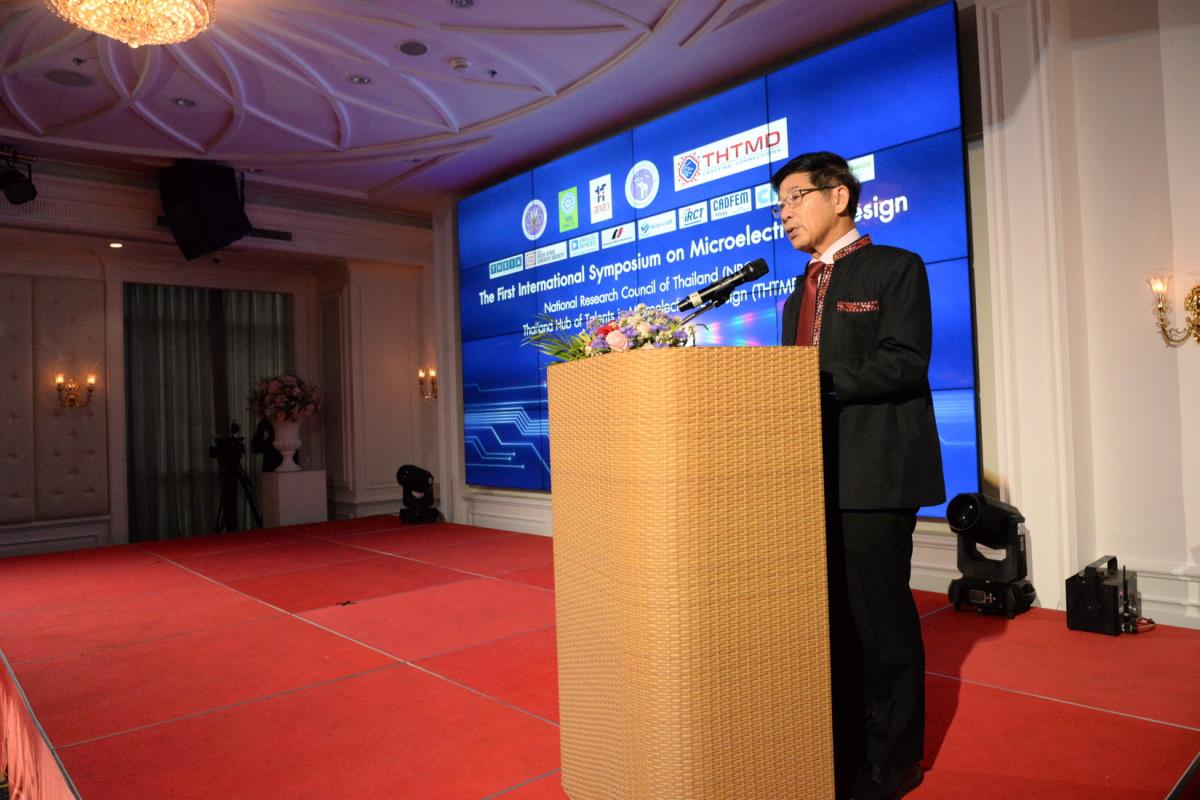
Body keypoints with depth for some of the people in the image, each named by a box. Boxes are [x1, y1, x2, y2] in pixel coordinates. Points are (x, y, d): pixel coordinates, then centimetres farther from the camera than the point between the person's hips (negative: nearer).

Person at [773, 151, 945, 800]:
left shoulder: (896, 268, -2)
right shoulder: (801, 293, 21)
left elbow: (903, 363, -16)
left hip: (872, 475, -7)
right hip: (816, 475, 7)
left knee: (878, 620, 2)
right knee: (831, 616, 15)